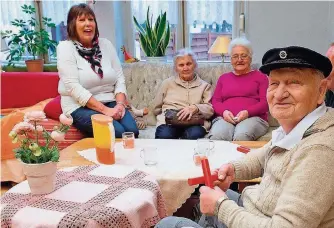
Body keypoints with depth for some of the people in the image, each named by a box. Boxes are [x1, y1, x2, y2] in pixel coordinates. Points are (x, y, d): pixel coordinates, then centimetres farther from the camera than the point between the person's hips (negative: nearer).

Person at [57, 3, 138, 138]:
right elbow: (73, 87, -15)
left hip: (110, 103, 4)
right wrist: (104, 110, -21)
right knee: (117, 133, -27)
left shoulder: (106, 44, 9)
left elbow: (119, 78, 6)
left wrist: (120, 104, -13)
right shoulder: (65, 48, -5)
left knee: (132, 130, -22)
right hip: (80, 107, -4)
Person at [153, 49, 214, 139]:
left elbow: (210, 109, 6)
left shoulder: (204, 85, 20)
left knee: (194, 135, -37)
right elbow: (156, 109, 24)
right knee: (164, 136, -35)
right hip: (168, 122, 0)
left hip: (195, 123, 0)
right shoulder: (167, 83, 23)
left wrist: (195, 108, -14)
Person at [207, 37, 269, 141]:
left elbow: (265, 102, 6)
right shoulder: (223, 78, 28)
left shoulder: (260, 77, 18)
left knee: (241, 137, -38)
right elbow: (215, 101, 16)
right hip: (225, 118, 2)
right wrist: (224, 111, -7)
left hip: (253, 118, -1)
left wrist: (247, 112, -14)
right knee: (216, 137, -35)